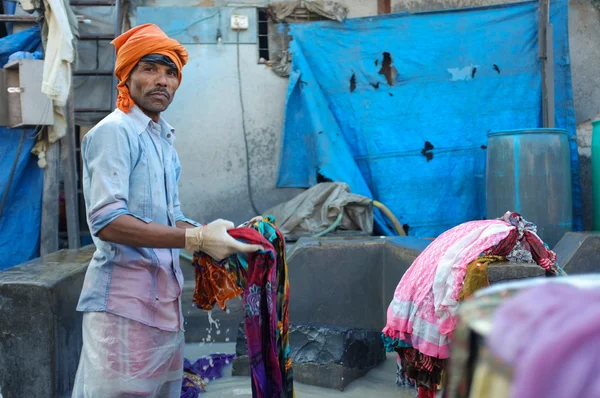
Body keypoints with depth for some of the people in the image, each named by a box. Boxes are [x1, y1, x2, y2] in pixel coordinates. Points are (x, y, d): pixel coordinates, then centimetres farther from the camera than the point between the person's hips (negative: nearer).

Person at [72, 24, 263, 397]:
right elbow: (107, 221, -22)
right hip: (125, 297, -8)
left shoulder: (164, 139, 16)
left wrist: (209, 236, -1)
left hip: (165, 293, 9)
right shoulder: (114, 131, -11)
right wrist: (196, 238, -25)